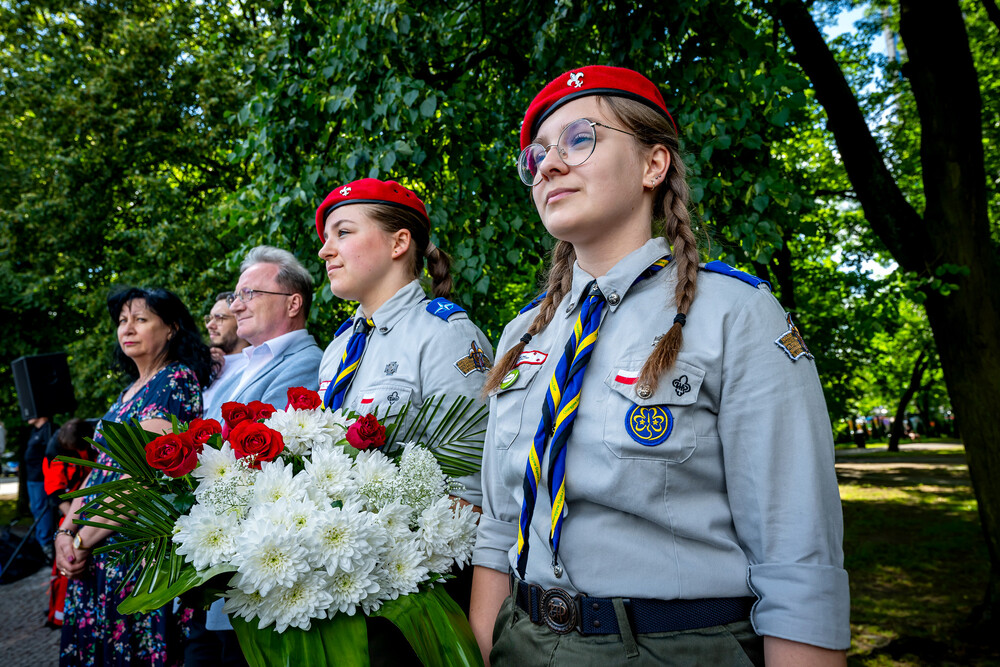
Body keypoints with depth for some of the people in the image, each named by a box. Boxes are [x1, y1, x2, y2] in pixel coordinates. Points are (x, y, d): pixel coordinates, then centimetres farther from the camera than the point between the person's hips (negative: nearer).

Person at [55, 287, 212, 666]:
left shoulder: (177, 380, -13)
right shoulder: (131, 390, 16)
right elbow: (100, 468, 14)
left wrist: (82, 541, -14)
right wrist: (65, 531, 1)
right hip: (96, 553, 8)